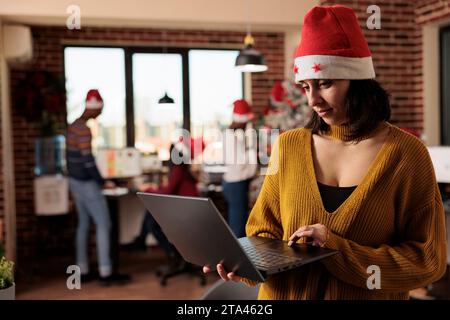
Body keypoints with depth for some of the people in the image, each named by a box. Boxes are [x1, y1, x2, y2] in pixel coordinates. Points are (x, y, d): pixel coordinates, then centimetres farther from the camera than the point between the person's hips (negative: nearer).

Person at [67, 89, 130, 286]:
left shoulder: (73, 126, 10)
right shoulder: (84, 130, -19)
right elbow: (88, 161, -23)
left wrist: (74, 179, 21)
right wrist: (102, 182, -15)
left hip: (75, 181, 10)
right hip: (87, 184, -10)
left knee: (83, 224, 13)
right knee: (103, 225, -3)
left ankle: (83, 271, 18)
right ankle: (105, 273, -1)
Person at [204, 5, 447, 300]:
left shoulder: (405, 153, -10)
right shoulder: (289, 145, -2)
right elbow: (266, 231, 5)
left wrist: (338, 251, -19)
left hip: (367, 295, -2)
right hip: (285, 292, 3)